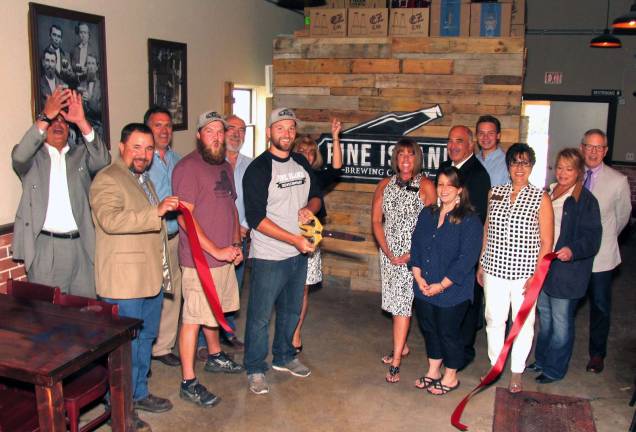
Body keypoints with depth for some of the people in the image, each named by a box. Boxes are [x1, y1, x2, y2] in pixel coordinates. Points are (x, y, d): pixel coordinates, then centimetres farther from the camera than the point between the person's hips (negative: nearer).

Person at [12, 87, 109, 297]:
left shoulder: (81, 154, 13)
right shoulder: (33, 155, 9)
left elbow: (103, 160, -7)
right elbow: (19, 156, -14)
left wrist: (81, 121, -17)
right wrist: (45, 116, -20)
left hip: (81, 246, 2)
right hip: (44, 247, -2)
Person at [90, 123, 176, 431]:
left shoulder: (143, 179, 18)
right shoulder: (107, 180, -12)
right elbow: (110, 219, -30)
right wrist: (157, 211, -36)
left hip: (151, 277, 9)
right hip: (124, 281, -9)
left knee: (146, 339, 18)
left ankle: (139, 394, 34)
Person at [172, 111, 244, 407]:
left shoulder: (225, 166, 13)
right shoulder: (188, 166, -14)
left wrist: (236, 244, 9)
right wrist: (216, 250, -19)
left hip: (224, 255, 8)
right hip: (200, 258, -8)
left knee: (213, 311, 23)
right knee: (193, 319, -1)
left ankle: (215, 357, 42)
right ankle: (188, 383, 8)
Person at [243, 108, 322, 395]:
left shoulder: (302, 164, 7)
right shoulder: (258, 169, -14)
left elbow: (316, 196, 17)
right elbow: (256, 218, -19)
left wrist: (309, 208, -8)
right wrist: (294, 239, -24)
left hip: (299, 254, 7)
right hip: (268, 256, -7)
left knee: (291, 310, 20)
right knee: (261, 316, 2)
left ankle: (283, 357, 39)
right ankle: (255, 369, 20)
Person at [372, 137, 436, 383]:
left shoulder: (426, 186, -5)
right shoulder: (385, 185, 7)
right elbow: (376, 221, 4)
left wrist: (411, 255, -14)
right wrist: (389, 253, -6)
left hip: (414, 254, -4)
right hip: (389, 253, 4)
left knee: (402, 303, -7)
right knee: (396, 301, 14)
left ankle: (396, 362, -2)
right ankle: (403, 346, 33)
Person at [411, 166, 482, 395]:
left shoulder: (470, 221, -11)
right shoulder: (427, 214, 7)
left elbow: (466, 259, -16)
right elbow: (415, 246, 7)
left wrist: (441, 285, -18)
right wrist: (418, 276, -6)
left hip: (452, 291, -6)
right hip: (424, 289, 6)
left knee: (448, 332, 7)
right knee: (429, 329, 17)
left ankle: (450, 377, 27)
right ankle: (433, 371, 36)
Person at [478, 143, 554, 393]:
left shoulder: (541, 199, -4)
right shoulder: (495, 193, 6)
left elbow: (547, 242, -4)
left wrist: (537, 275, -11)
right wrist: (481, 264, 11)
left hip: (525, 273, -3)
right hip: (495, 270, 3)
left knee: (523, 322, 7)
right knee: (494, 319, 11)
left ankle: (517, 373, 23)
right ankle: (495, 366, 29)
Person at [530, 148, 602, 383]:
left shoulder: (586, 200, -12)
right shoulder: (548, 193, 9)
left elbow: (592, 238, -16)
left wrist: (573, 250, -34)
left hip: (567, 270, -7)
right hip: (543, 266, 7)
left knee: (561, 321, 3)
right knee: (545, 316, 20)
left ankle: (555, 369, 17)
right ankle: (542, 359, 36)